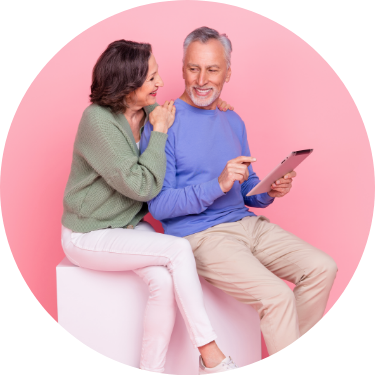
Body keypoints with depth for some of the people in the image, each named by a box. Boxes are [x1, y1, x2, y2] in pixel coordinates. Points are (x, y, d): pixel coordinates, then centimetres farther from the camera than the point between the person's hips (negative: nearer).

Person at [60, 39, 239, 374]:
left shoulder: (149, 111, -1)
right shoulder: (98, 120, -22)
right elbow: (142, 185, -25)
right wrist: (159, 130, -19)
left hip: (130, 226, 6)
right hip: (89, 236, -6)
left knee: (165, 281, -23)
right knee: (179, 249, -24)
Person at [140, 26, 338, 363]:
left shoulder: (233, 121, 14)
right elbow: (159, 206, -14)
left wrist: (270, 191, -5)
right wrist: (217, 186, -24)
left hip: (246, 222, 7)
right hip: (198, 234, -7)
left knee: (322, 268, -5)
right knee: (277, 295, -23)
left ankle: (287, 349, 10)